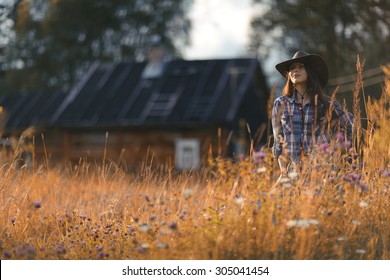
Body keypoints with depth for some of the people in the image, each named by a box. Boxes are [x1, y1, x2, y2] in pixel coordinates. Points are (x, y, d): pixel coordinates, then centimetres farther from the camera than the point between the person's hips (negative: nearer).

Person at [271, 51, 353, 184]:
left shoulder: (328, 105, 3)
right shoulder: (281, 104, 6)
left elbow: (350, 129, 14)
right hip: (292, 172, 1)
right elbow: (278, 143, 9)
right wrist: (283, 173, 1)